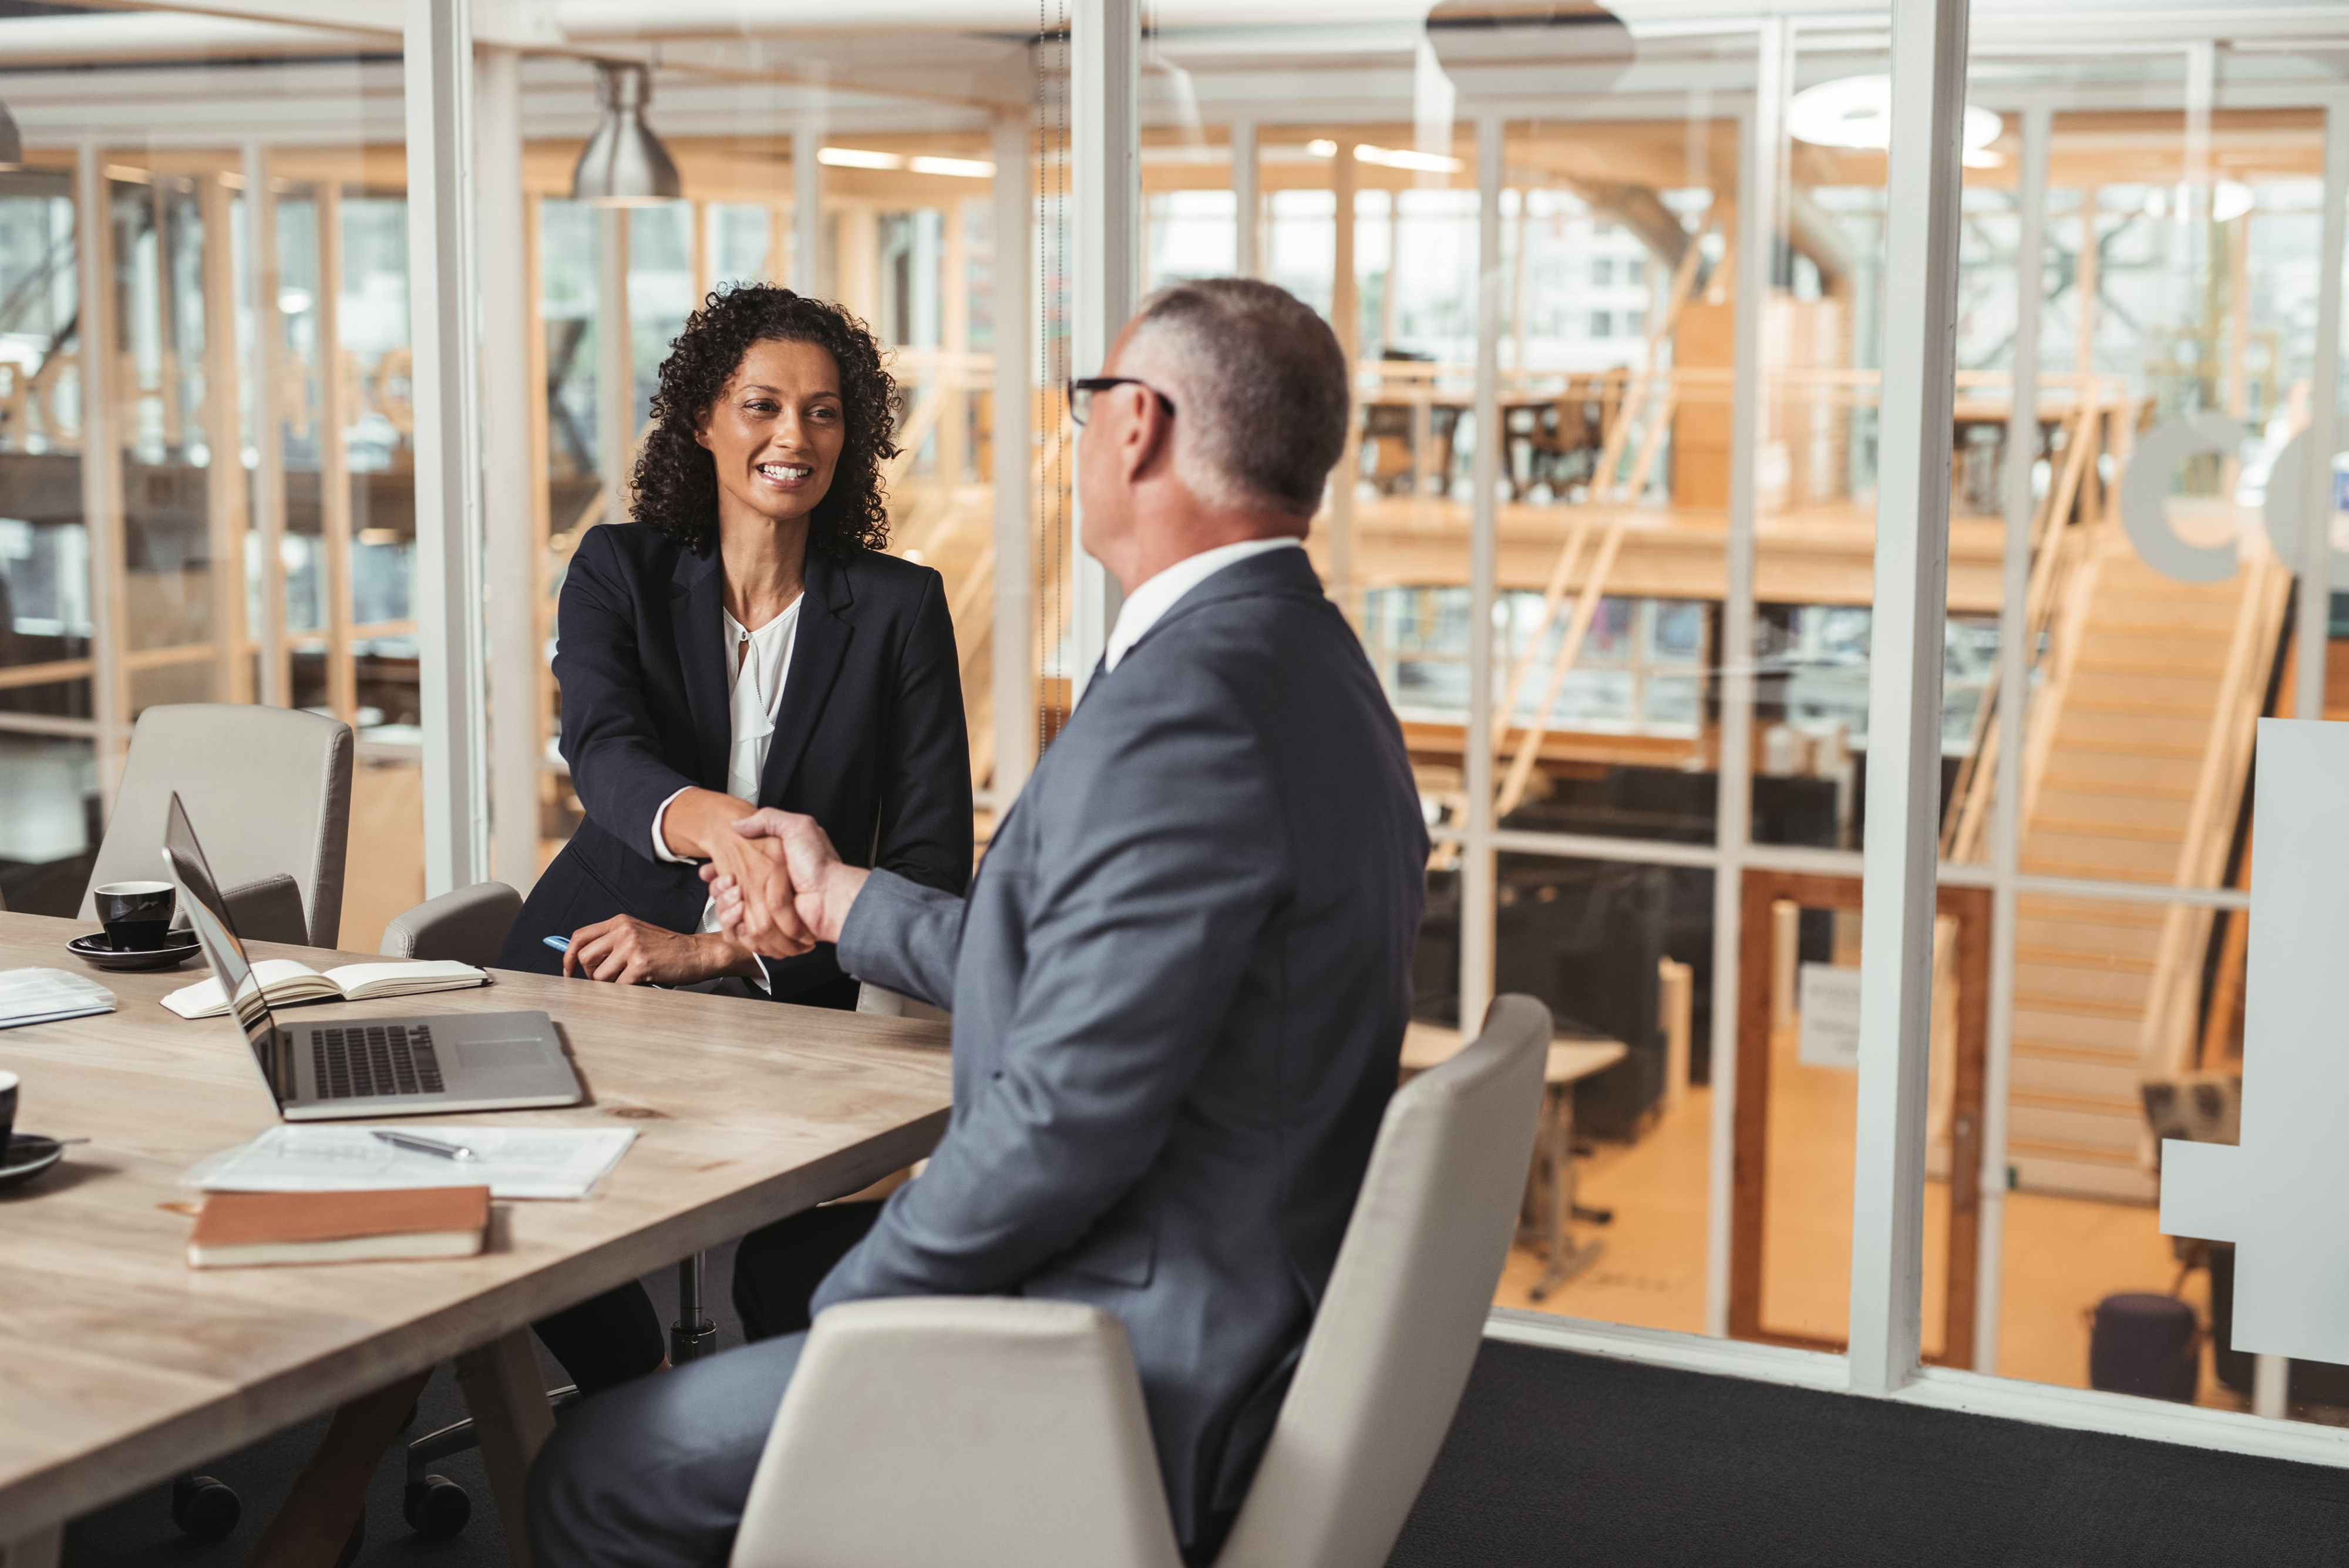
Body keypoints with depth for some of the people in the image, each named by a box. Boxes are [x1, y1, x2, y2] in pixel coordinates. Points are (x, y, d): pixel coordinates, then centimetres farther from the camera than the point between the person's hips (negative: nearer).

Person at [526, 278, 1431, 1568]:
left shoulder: (1181, 706, -25)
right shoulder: (1303, 664, 9)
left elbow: (1063, 1117, -27)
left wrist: (846, 1310, -12)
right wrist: (842, 902, 25)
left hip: (1143, 1381, -10)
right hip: (1237, 1312, 10)